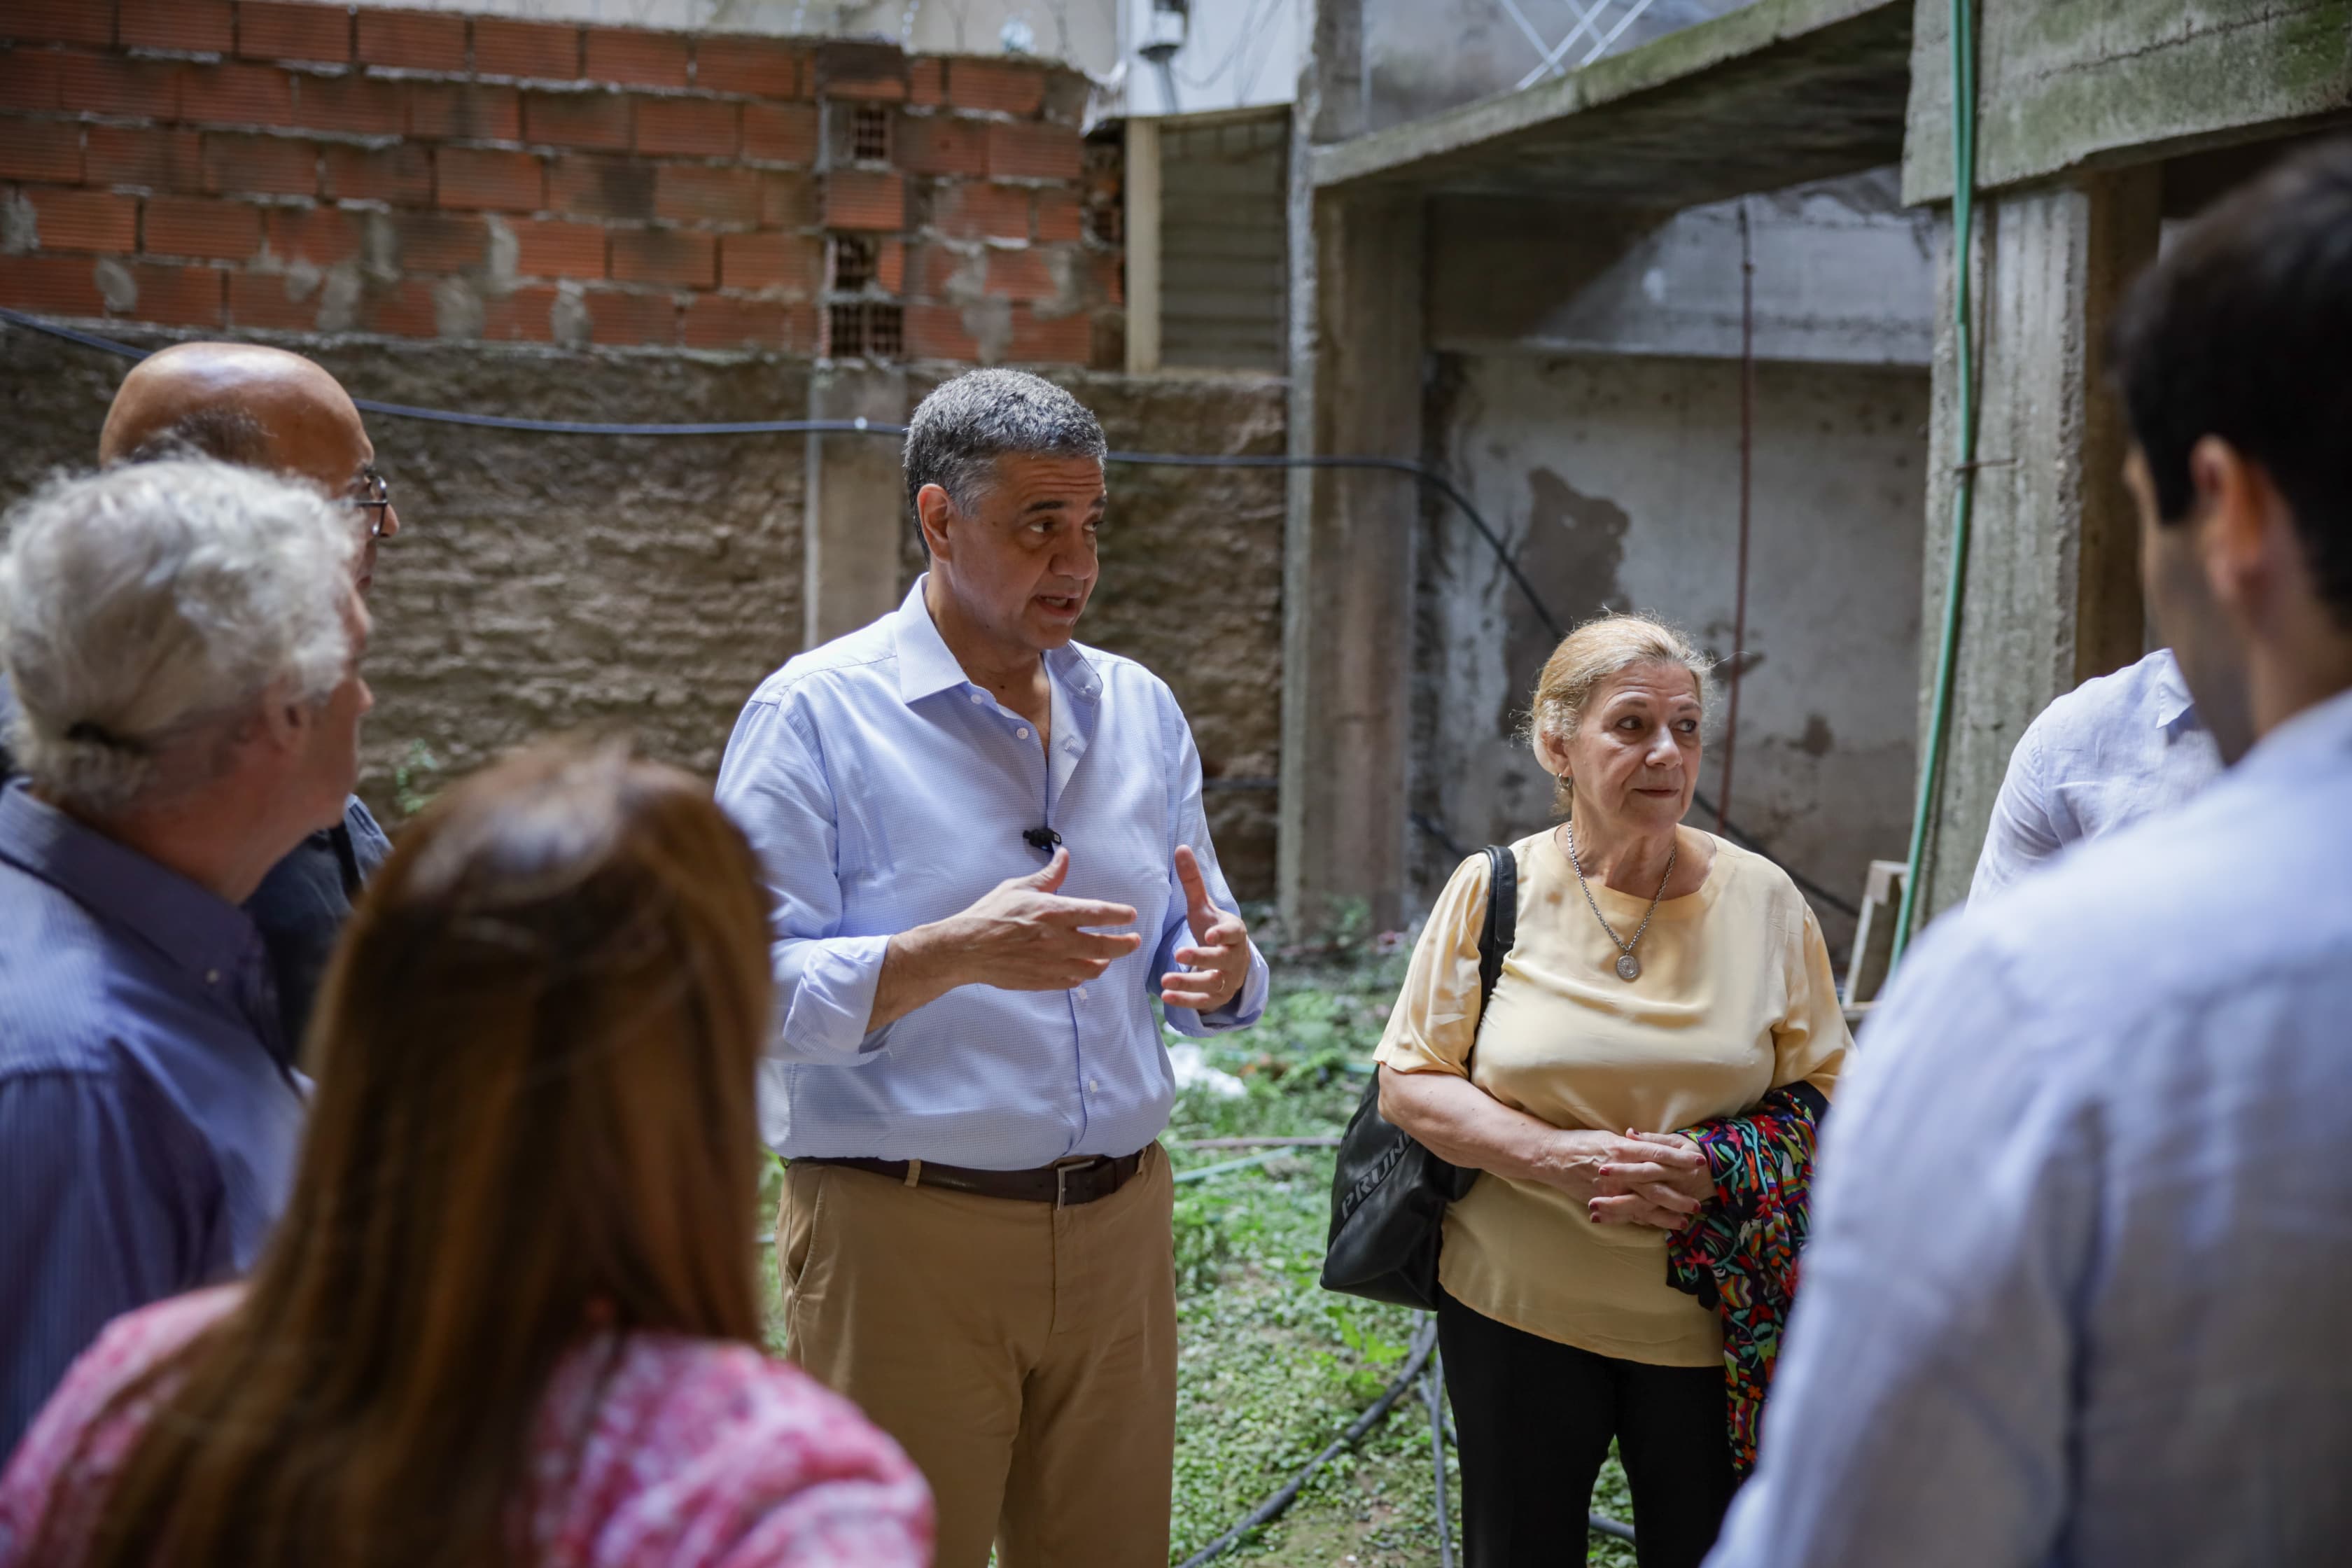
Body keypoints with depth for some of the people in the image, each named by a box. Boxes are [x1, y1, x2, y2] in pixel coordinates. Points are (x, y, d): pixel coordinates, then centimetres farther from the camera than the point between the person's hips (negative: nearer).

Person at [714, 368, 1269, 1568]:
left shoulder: (1139, 708, 11)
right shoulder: (817, 714, -7)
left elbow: (1199, 952, 16)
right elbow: (749, 989, -14)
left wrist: (1222, 968, -8)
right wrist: (953, 953, -28)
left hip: (1118, 1227, 5)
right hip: (901, 1234, -5)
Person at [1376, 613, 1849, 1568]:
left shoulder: (1762, 899, -1)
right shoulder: (1495, 891, -4)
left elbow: (1825, 1094, 2)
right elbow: (1409, 1086, -4)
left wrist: (1714, 1168, -18)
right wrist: (1561, 1157, -20)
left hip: (1710, 1318, 1)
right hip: (1517, 1309, 0)